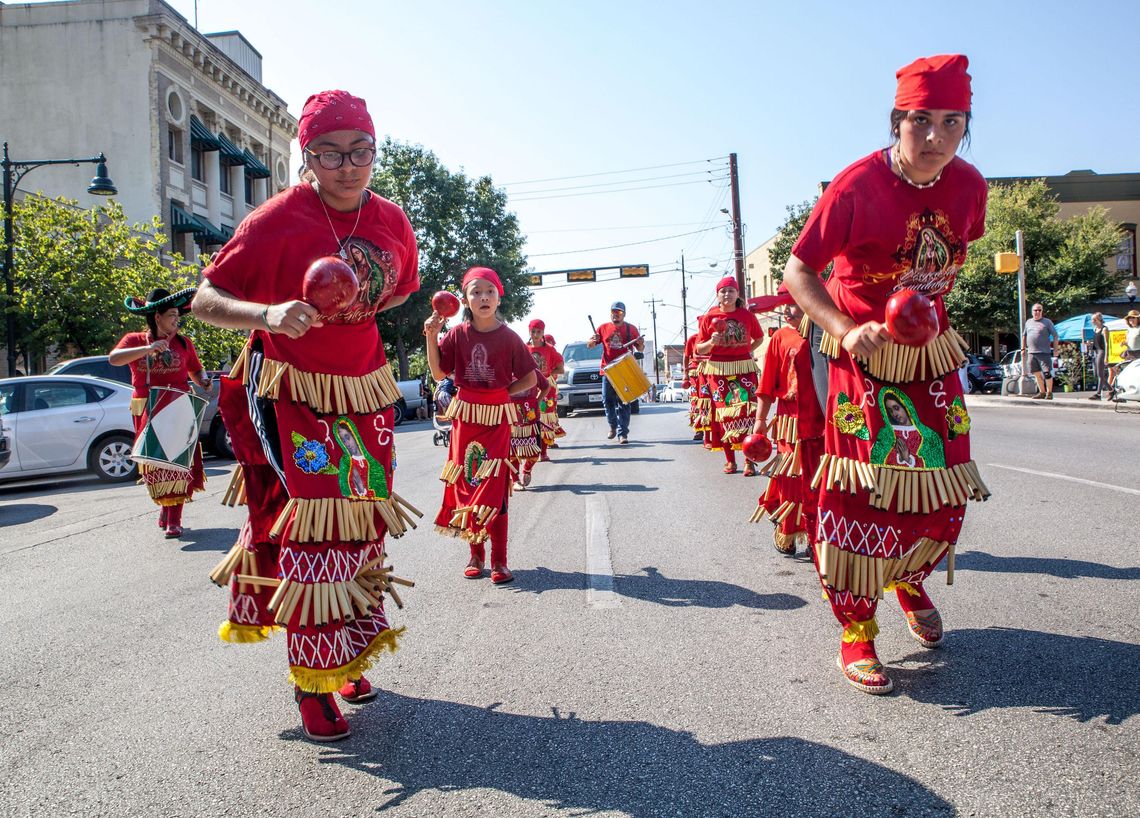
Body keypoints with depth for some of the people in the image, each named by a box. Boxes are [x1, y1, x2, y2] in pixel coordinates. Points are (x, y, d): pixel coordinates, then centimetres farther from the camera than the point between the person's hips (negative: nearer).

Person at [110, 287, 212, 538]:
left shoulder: (183, 343, 8)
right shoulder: (134, 340, 4)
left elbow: (196, 370, 17)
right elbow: (113, 358, -14)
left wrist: (204, 381, -6)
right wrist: (148, 349, -26)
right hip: (147, 412, 0)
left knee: (178, 461, -6)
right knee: (153, 462, 4)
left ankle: (174, 519, -2)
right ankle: (164, 506, 27)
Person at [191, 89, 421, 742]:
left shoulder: (391, 220, -1)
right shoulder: (277, 221, -15)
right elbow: (206, 300, -17)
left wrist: (356, 315, 6)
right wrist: (268, 314, -35)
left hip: (363, 389, 5)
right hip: (292, 395, -5)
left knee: (364, 517, 10)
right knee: (314, 524, -9)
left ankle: (349, 656, 29)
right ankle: (311, 681, 5)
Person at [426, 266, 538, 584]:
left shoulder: (508, 337, -3)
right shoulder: (457, 334, 2)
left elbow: (531, 379, 2)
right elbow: (438, 373, 0)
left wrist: (504, 393, -4)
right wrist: (431, 337, -8)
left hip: (497, 418, -2)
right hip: (465, 417, 2)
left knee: (495, 487, -4)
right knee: (467, 484, 5)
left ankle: (498, 560, 2)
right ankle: (476, 555, 17)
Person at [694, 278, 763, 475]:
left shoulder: (747, 316, 4)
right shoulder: (709, 318, 2)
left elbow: (759, 338, 21)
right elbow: (698, 349, 4)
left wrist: (746, 352, 9)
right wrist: (711, 342, -15)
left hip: (744, 369, 0)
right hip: (718, 370, 0)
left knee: (747, 412, -11)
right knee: (724, 414, 0)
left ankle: (749, 460, -8)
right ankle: (730, 460, 10)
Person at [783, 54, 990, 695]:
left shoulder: (969, 185, -3)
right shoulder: (857, 187, -19)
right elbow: (798, 271, -16)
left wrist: (930, 301, 7)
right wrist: (846, 329, -28)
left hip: (933, 353, 5)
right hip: (864, 354, -5)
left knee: (947, 483, 6)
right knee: (863, 490, -8)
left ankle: (910, 580, 37)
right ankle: (856, 633, 5)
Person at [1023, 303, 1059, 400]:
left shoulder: (1047, 322, 3)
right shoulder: (1028, 322, 16)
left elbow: (1055, 336, 3)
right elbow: (1024, 336, 24)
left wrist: (1055, 349, -4)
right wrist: (1023, 348, 17)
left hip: (1044, 352, -4)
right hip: (1031, 352, 5)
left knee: (1047, 373, -8)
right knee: (1037, 374, 8)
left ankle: (1049, 393, 1)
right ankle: (1042, 392, 16)